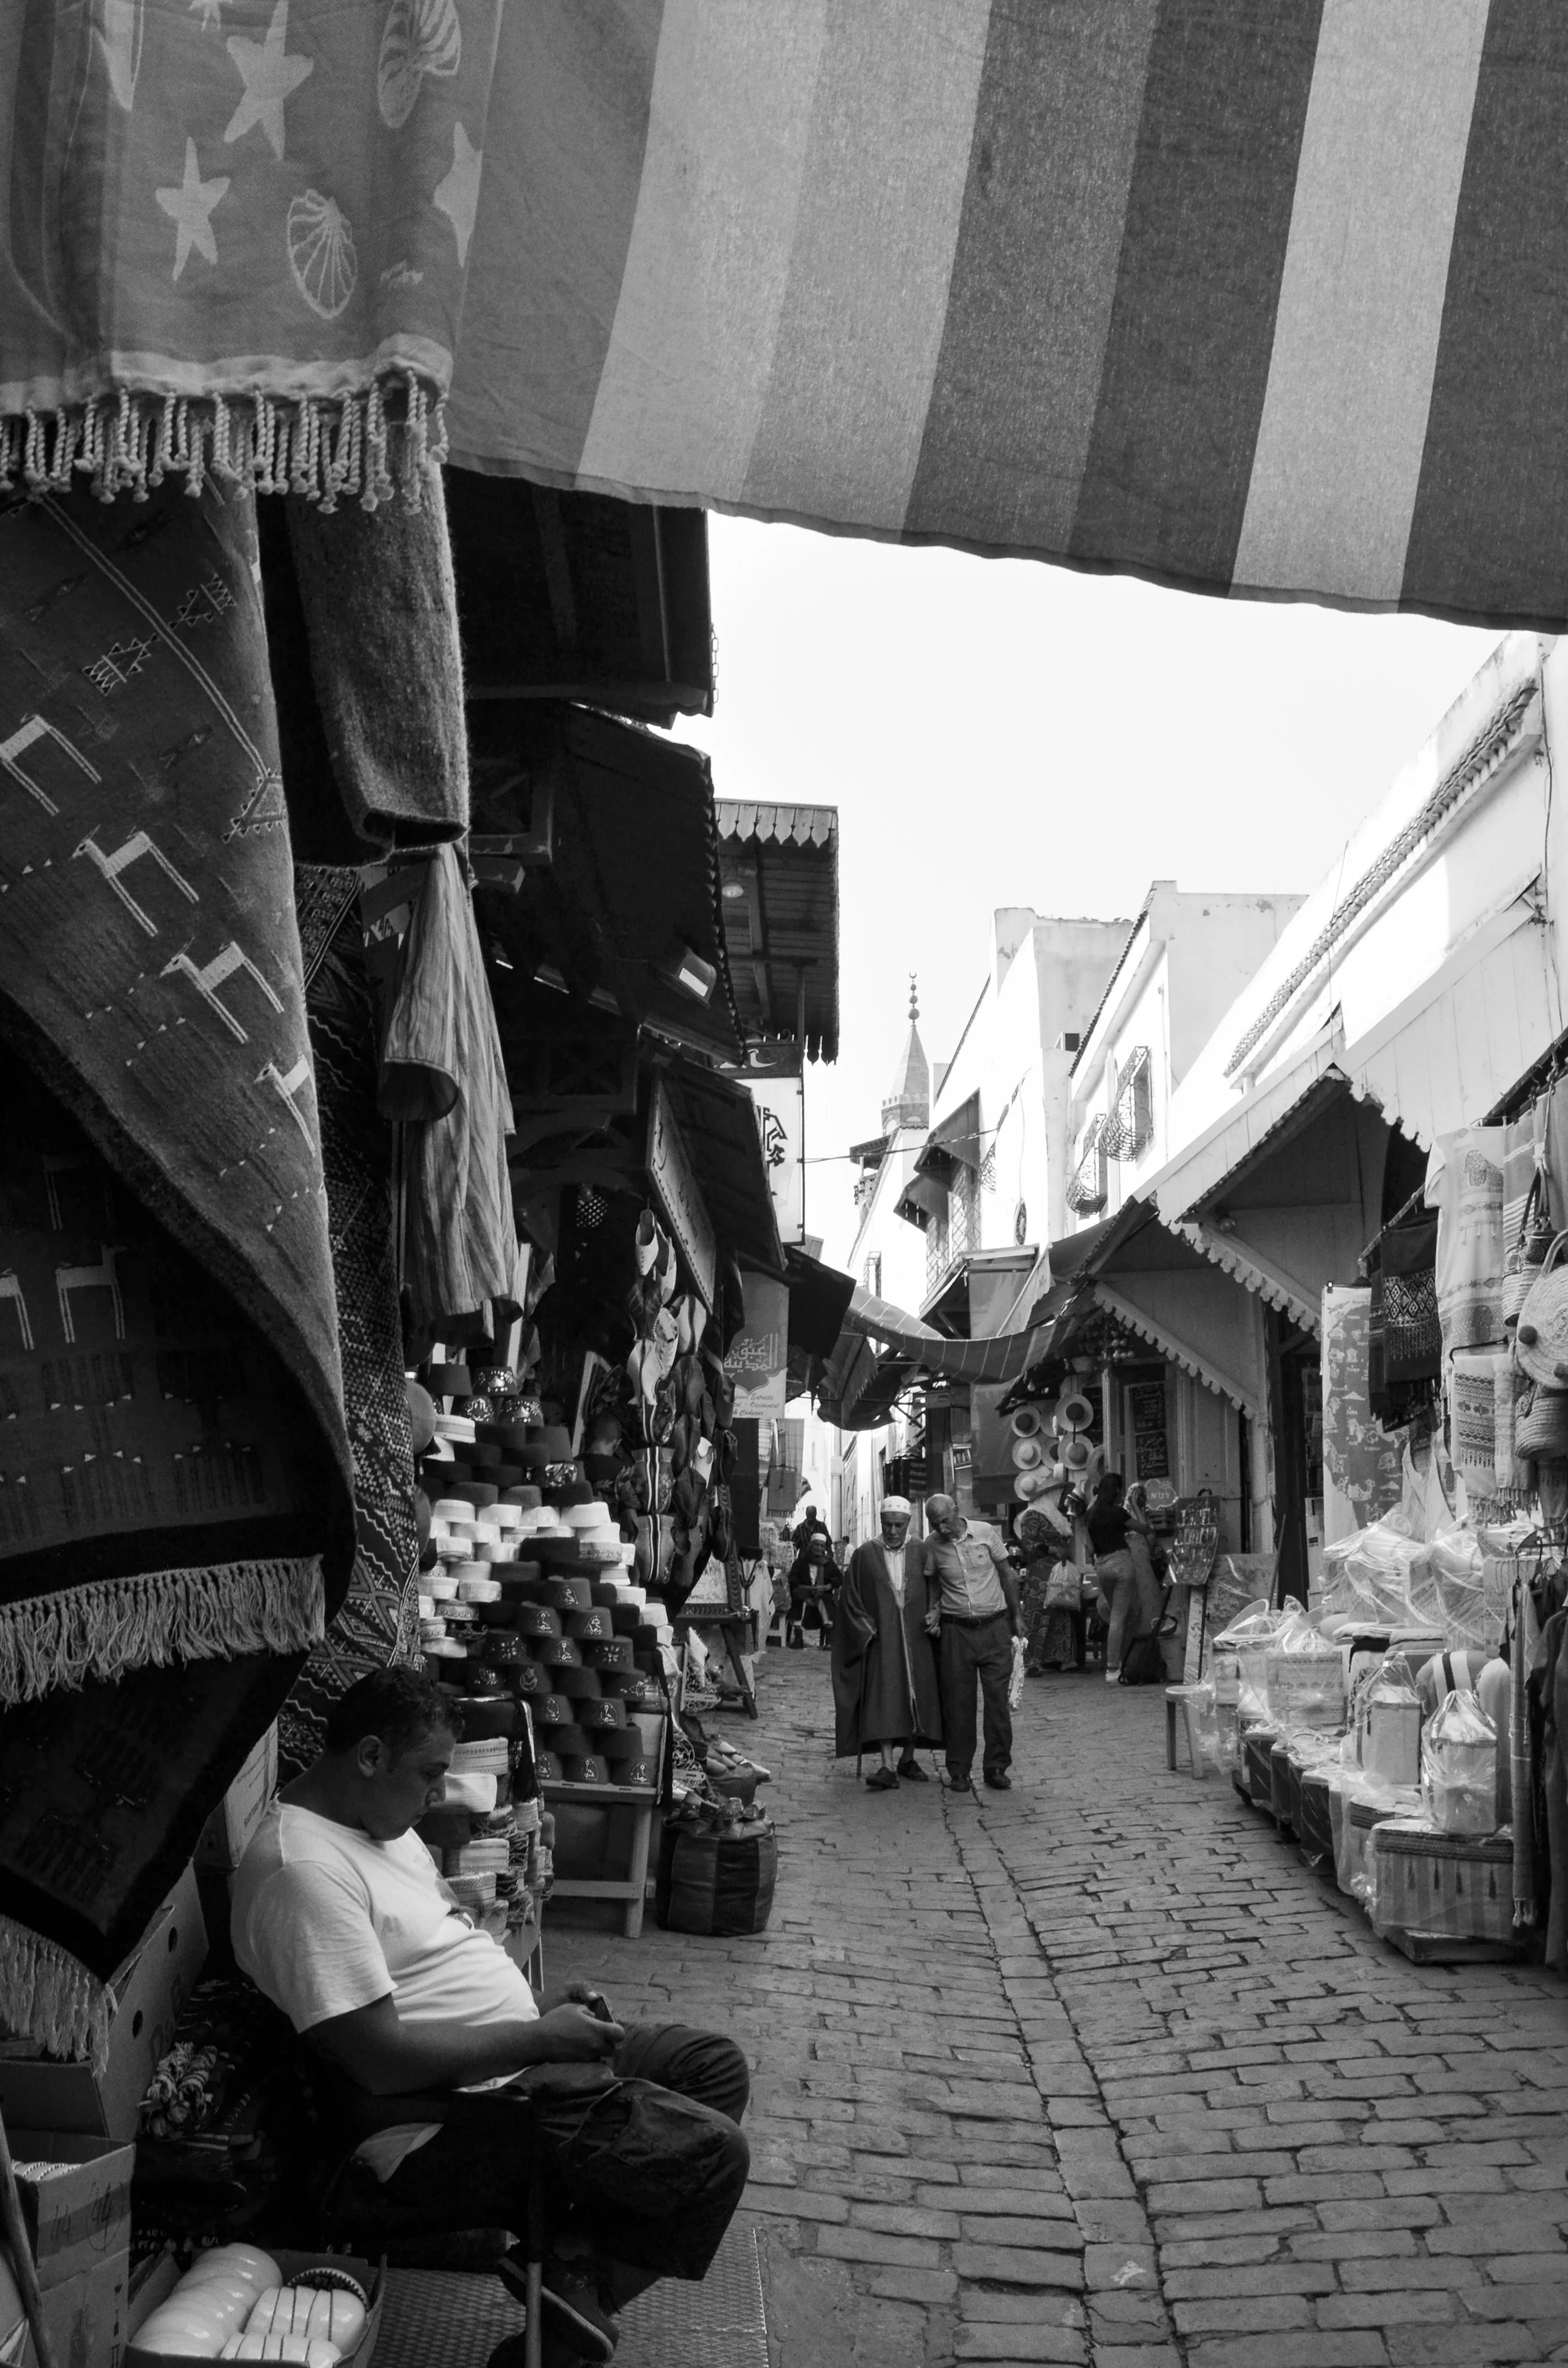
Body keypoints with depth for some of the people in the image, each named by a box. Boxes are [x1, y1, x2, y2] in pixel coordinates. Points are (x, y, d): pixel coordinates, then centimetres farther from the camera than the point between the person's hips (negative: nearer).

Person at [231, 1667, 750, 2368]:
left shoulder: (379, 1816, 9)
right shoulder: (303, 1869, -24)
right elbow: (381, 2061, -28)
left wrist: (540, 2005, 6)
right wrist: (538, 2037, -20)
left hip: (518, 2059, 11)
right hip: (447, 2129, -11)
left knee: (718, 2066, 10)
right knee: (711, 2153, -17)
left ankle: (568, 2255, 4)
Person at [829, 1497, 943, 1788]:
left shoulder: (921, 1553, 5)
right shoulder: (864, 1556, 1)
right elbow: (850, 1599, 3)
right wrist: (868, 1630, -5)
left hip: (916, 1640, 2)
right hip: (880, 1640, -2)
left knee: (915, 1697, 5)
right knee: (883, 1698, -12)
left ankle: (907, 1759, 19)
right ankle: (888, 1767, -17)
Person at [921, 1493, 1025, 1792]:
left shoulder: (985, 1532, -4)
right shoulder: (932, 1545, -2)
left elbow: (1007, 1574, 5)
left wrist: (1016, 1615, 7)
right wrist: (934, 1610, -5)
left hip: (994, 1626, -1)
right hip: (956, 1630, 1)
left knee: (997, 1698, -1)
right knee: (958, 1702, 1)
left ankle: (997, 1767, 7)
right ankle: (959, 1771, 10)